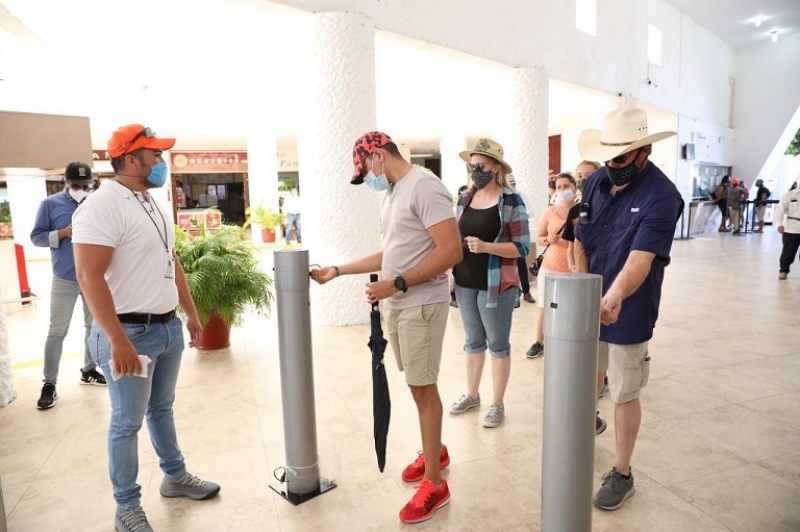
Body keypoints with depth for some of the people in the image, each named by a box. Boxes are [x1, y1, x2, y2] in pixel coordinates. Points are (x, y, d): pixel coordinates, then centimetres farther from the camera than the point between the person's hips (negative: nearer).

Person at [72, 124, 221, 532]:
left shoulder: (153, 205, 12)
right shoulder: (102, 206, -16)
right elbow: (89, 276, -22)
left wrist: (191, 314, 18)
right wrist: (117, 341, -25)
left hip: (168, 327, 8)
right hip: (131, 332, -8)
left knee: (162, 408, 21)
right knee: (128, 422, 6)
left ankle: (175, 476, 37)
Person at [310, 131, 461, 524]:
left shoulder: (424, 187, -13)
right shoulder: (391, 194, 16)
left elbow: (451, 251, -21)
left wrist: (397, 284, -22)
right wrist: (338, 271, 19)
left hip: (421, 306, -8)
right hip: (396, 305, 8)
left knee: (423, 388, -1)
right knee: (417, 385, 16)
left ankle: (435, 484, 12)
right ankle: (435, 450, 35)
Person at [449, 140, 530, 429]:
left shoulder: (511, 202, -8)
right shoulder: (465, 199, 8)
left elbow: (522, 247, -12)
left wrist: (485, 247, -25)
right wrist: (450, 273, 8)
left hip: (496, 285, -5)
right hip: (465, 283, 5)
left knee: (498, 345, 7)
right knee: (473, 341, 17)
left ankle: (498, 404, 20)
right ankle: (472, 394, 32)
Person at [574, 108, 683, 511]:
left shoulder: (661, 196, -18)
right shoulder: (596, 182, -1)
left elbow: (640, 260, -30)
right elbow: (580, 243, 3)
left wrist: (615, 296, -47)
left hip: (628, 312, -5)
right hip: (589, 305, 5)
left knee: (624, 395, 6)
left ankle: (622, 474, 24)